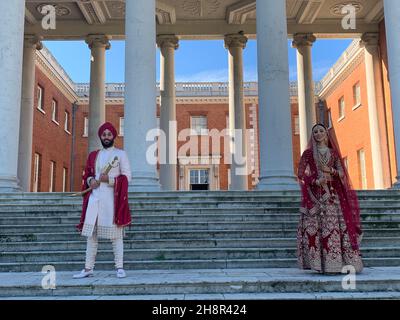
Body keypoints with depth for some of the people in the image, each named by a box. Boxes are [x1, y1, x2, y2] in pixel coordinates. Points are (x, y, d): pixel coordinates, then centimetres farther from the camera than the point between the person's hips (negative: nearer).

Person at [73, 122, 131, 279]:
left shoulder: (120, 154, 4)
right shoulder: (93, 155, 17)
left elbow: (127, 177, -2)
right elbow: (87, 175, 20)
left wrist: (109, 179, -16)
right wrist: (91, 181, -3)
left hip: (112, 198, -4)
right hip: (94, 198, 4)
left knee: (115, 234, -2)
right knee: (90, 233, 5)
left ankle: (119, 268, 6)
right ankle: (88, 268, 12)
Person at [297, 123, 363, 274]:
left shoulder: (333, 152, 14)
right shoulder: (308, 153, 9)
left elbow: (342, 172, 9)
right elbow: (301, 174, 3)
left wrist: (330, 171, -11)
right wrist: (315, 181, -12)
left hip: (332, 193, 1)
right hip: (314, 194, -1)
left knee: (334, 225, -6)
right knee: (315, 226, -8)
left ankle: (336, 263, -2)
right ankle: (319, 263, -3)